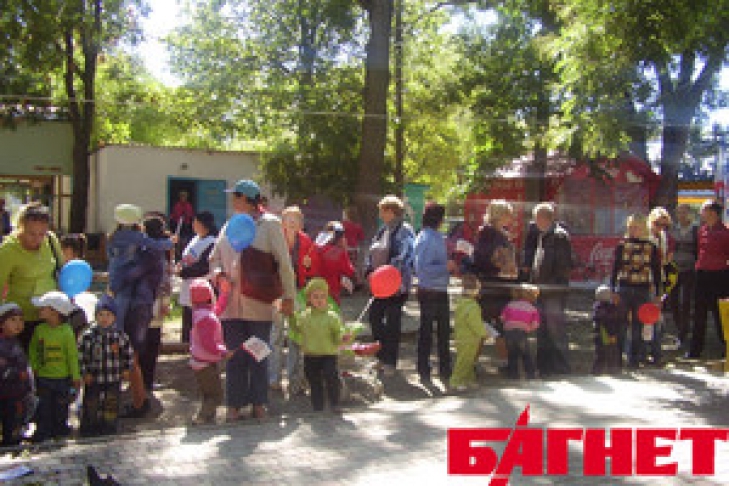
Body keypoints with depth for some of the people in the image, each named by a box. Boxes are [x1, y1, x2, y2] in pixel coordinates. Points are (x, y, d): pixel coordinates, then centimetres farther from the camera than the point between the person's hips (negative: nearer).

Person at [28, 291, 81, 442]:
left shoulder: (66, 331, -11)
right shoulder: (39, 330, 0)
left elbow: (73, 356, -7)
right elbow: (33, 350, 12)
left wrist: (75, 376, -5)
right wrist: (34, 366, 1)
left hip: (62, 377, -3)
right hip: (43, 377, 3)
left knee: (61, 407, 8)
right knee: (44, 406, 6)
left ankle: (60, 429, 22)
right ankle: (43, 431, 16)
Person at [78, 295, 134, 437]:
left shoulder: (120, 335, -4)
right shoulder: (88, 335, -10)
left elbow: (128, 353, 9)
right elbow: (81, 356, -6)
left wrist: (126, 369, 6)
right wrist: (84, 373, -8)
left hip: (113, 379, 1)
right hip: (93, 379, -1)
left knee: (112, 404, 9)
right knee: (91, 405, 9)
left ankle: (109, 427, 24)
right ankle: (88, 428, 25)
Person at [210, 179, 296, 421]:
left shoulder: (269, 224, 0)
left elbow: (284, 263, -2)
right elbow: (215, 259, 20)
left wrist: (288, 296, -5)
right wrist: (219, 274, -3)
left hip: (259, 305, -3)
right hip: (231, 305, 4)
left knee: (259, 356, 6)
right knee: (234, 358, 5)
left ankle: (258, 402, 18)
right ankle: (234, 404, 14)